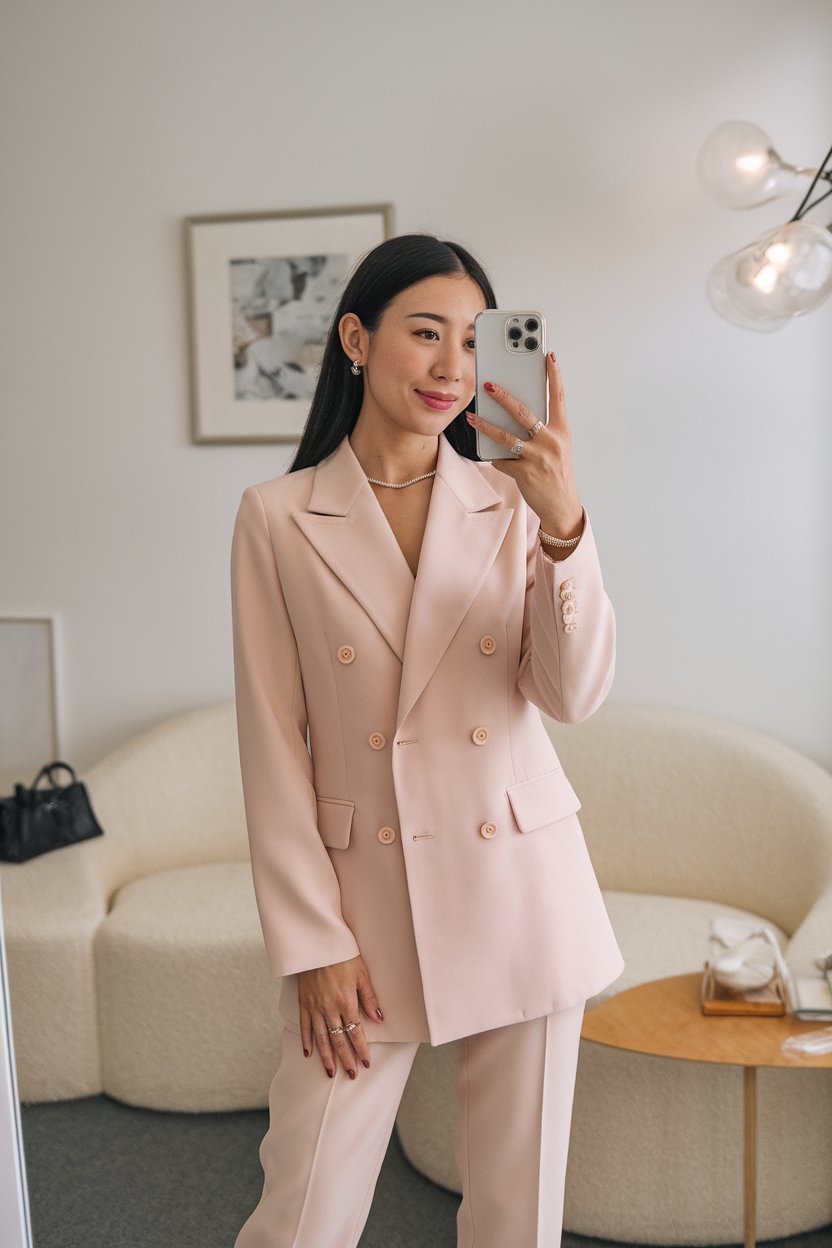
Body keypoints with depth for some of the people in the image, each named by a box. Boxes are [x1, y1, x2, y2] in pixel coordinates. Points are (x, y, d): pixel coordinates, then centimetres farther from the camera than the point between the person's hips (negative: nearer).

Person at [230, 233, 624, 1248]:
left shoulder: (514, 503, 2)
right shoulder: (277, 518, -3)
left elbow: (575, 695, -8)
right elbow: (272, 746, -3)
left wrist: (564, 522, -22)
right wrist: (312, 943, -6)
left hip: (522, 896, 2)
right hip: (364, 903, -2)